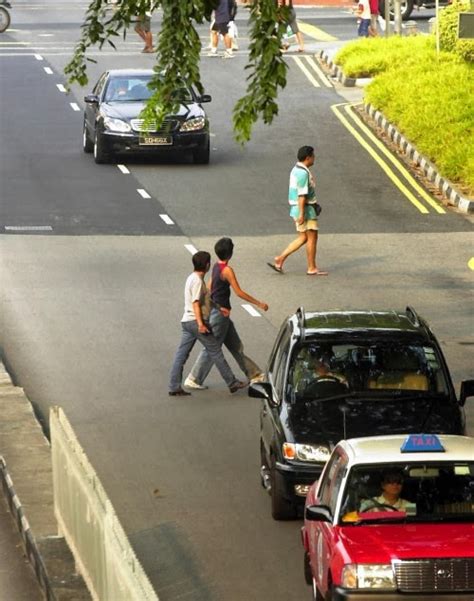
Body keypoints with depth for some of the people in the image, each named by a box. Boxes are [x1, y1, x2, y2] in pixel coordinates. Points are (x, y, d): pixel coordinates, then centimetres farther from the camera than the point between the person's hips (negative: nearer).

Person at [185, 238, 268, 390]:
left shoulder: (216, 267, 7)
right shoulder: (227, 270, -20)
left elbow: (209, 289, 15)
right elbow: (239, 293, -20)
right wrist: (259, 304, -14)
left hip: (216, 311, 9)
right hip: (221, 313, -9)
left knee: (236, 346, 15)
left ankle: (254, 374, 23)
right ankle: (193, 380, 3)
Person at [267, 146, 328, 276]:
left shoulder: (296, 170, 13)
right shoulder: (303, 173, -19)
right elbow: (302, 194, -23)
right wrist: (302, 214, -24)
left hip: (297, 208, 10)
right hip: (305, 208, -10)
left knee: (302, 238, 15)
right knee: (312, 237, 1)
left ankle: (279, 260, 10)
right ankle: (312, 268, 7)